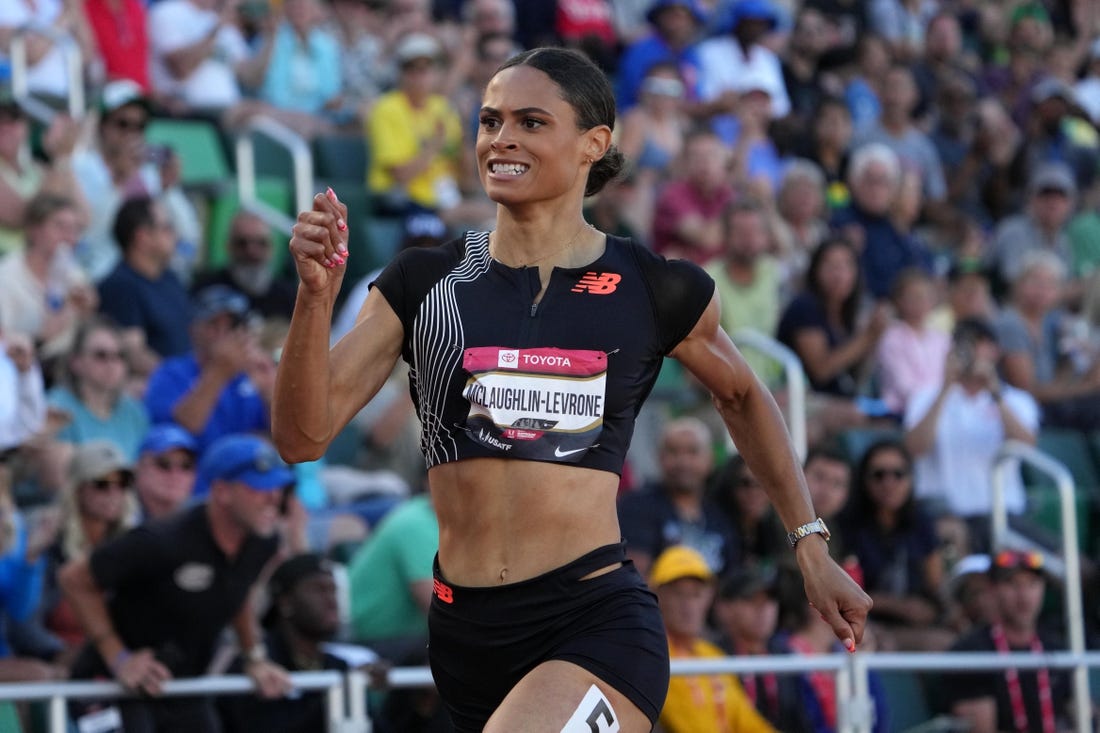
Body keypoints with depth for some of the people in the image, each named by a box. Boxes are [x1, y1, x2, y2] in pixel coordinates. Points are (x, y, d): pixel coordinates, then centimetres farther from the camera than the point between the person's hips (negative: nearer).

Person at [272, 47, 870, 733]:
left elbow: (741, 396, 21)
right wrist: (316, 296, -15)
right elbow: (303, 435, -1)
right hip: (466, 632, 4)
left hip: (597, 623, -4)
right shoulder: (424, 283, 5)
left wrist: (811, 545, 20)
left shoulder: (657, 291, 2)